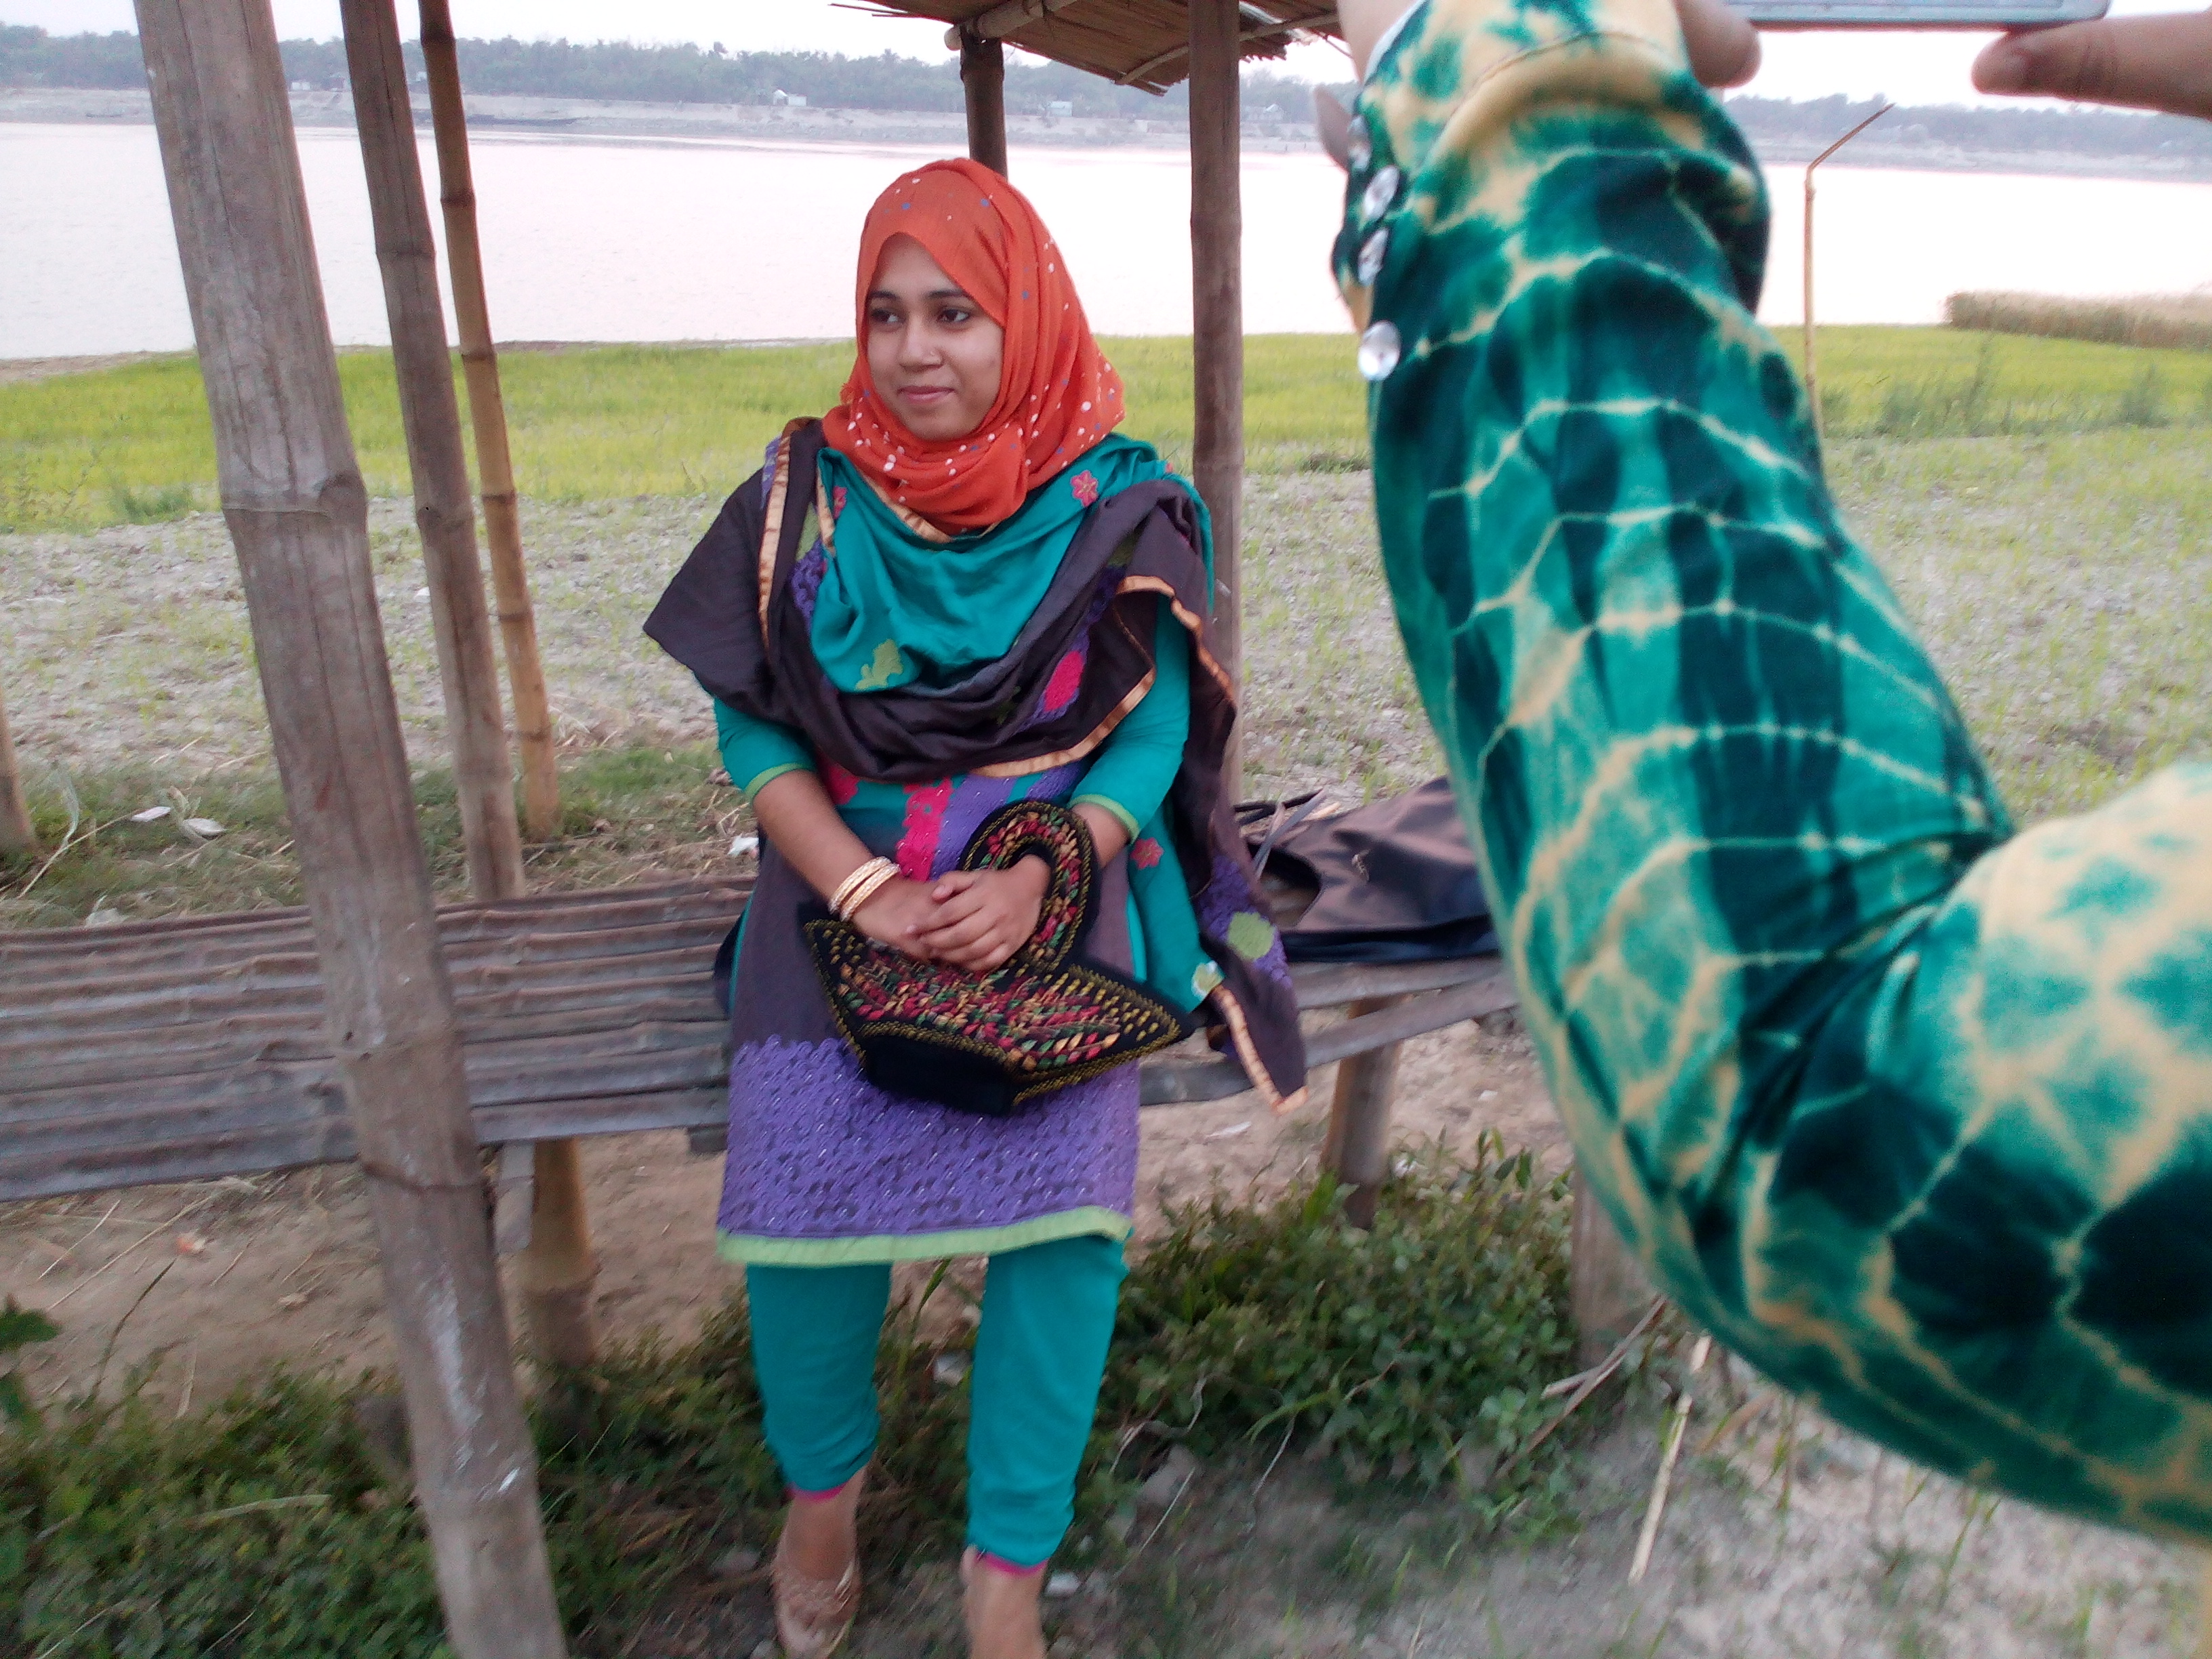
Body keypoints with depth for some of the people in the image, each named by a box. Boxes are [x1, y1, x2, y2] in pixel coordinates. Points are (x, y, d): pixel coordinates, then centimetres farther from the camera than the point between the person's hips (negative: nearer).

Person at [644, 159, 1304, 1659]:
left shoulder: (1116, 506, 1)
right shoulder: (810, 496, 3)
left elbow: (1153, 729, -3)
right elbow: (750, 727, 0)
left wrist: (1036, 882, -20)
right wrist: (861, 889, -16)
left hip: (1054, 889, 0)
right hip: (848, 883, 1)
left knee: (1069, 1186, -24)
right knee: (805, 1171, -21)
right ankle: (824, 1479, 12)